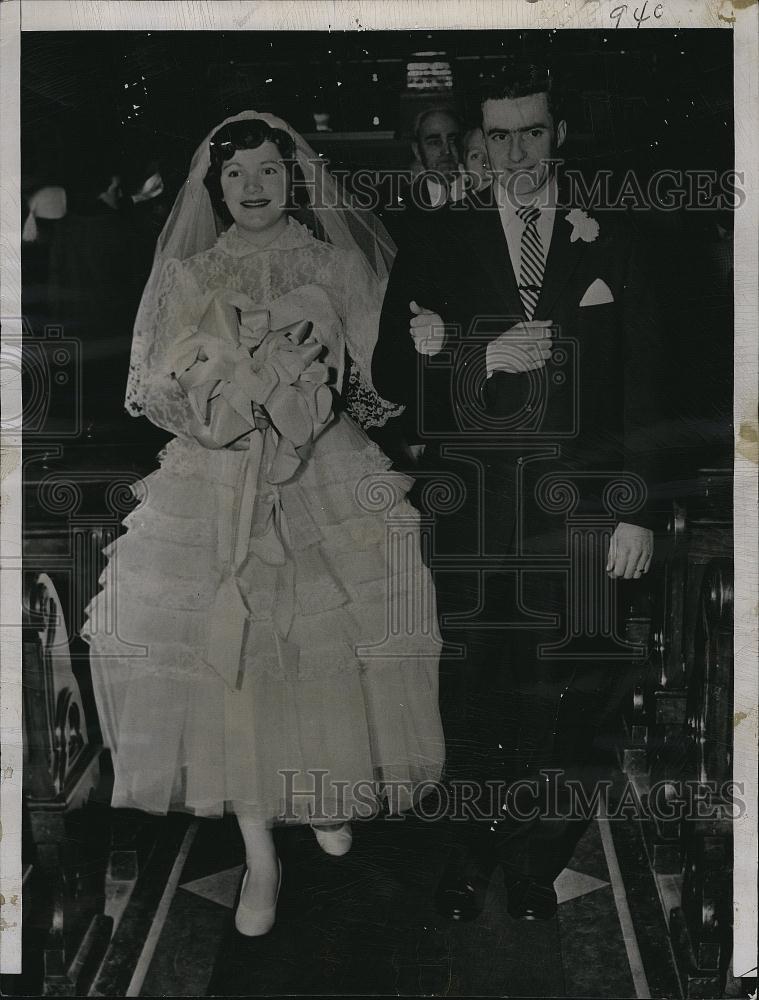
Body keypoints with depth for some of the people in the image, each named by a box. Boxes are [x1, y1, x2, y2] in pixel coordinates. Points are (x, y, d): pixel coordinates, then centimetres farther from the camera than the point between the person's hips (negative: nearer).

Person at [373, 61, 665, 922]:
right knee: (475, 686, 9)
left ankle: (537, 863, 18)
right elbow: (392, 374, 3)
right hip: (471, 509, 0)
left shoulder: (609, 244, 7)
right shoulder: (436, 245, 7)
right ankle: (474, 851, 28)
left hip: (578, 511, 0)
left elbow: (644, 388, 4)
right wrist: (484, 359, -13)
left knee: (570, 691, -1)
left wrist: (638, 510, -2)